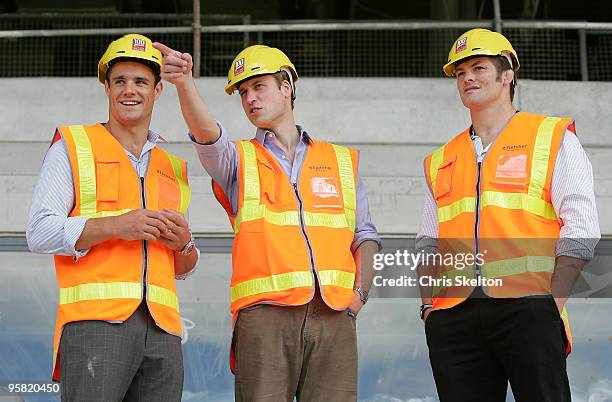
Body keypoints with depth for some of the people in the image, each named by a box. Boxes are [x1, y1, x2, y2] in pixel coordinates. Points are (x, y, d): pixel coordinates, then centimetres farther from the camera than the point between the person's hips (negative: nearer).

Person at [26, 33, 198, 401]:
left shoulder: (173, 168, 24)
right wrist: (114, 225, -13)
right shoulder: (73, 147, 9)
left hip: (162, 329, 5)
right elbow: (40, 233, -2)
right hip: (95, 322, -5)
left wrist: (184, 244, 4)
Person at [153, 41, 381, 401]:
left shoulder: (342, 161, 20)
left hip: (334, 315, 2)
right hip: (266, 313, -2)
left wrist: (360, 292, 3)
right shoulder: (239, 159, 13)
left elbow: (364, 236, 20)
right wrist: (184, 83, -29)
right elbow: (207, 134, -9)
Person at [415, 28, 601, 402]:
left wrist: (553, 301, -11)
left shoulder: (553, 137, 8)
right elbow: (429, 243, 22)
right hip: (454, 316, 4)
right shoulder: (442, 160, 21)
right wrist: (429, 303, 6)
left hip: (527, 310, -4)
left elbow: (580, 227, -2)